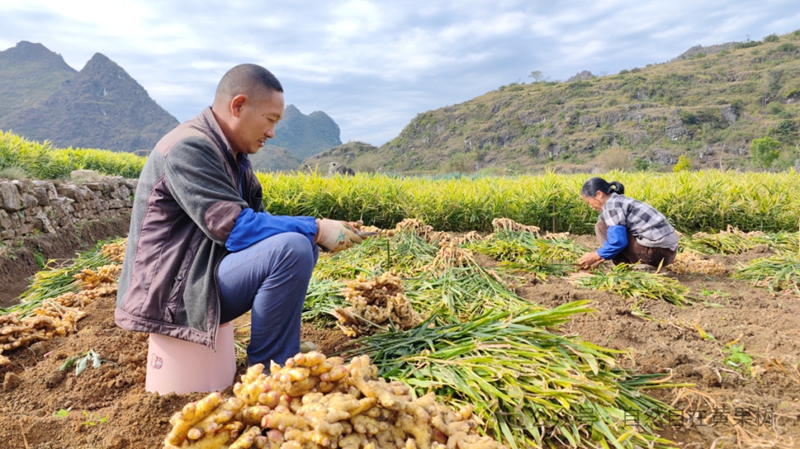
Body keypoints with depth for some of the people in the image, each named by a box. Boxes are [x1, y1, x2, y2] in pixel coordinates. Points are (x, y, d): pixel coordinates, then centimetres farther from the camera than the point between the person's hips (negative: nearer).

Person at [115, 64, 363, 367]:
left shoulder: (233, 154, 10)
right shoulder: (189, 148, -19)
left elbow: (256, 217, 10)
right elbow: (235, 228, -26)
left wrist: (317, 231, -5)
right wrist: (317, 229, -21)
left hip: (203, 271, 10)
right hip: (171, 292, -10)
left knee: (305, 242, 10)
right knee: (292, 249, -27)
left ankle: (285, 349, 8)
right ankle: (265, 368, -10)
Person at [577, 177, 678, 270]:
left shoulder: (611, 205, -10)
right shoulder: (621, 201, 19)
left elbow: (618, 242, -18)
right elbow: (619, 238, 25)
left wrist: (595, 257, -5)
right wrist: (601, 258, 22)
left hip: (656, 251, -10)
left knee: (602, 226, -4)